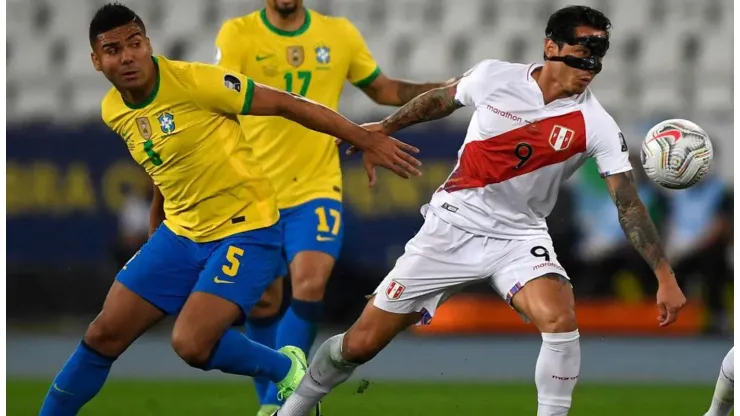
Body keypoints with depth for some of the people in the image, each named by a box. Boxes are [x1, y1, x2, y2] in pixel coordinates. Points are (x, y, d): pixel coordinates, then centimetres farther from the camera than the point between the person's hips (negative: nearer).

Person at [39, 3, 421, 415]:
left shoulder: (194, 81, -20)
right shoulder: (113, 112, 1)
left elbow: (287, 104, -15)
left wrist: (367, 139, -15)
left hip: (246, 232, -6)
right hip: (180, 233, 6)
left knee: (191, 344, -20)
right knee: (104, 335, 2)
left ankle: (286, 369, 6)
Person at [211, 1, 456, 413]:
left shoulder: (340, 34, 4)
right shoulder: (237, 35, -4)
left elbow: (383, 89, 17)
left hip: (317, 190, 1)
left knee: (310, 289, -17)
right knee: (262, 302, 5)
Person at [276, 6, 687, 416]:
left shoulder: (596, 126, -14)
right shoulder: (495, 76, -11)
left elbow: (629, 204, -15)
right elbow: (441, 98, 10)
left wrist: (664, 276, -21)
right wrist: (383, 128, 22)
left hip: (519, 237, 0)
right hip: (452, 226, 0)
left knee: (560, 319, -33)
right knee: (361, 343, 2)